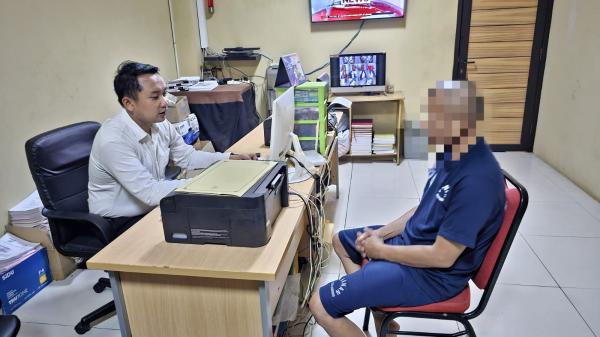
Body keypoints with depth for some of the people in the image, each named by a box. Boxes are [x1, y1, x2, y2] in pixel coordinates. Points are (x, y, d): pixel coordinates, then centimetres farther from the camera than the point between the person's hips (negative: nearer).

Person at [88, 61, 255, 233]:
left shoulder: (161, 125, -5)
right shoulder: (113, 140, -27)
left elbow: (188, 157, 8)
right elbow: (151, 192, -28)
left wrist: (232, 158, -3)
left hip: (153, 208, 7)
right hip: (121, 224, -7)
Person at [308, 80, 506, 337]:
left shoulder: (476, 181, -31)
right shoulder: (451, 152, 0)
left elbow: (442, 256, -27)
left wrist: (381, 250, -15)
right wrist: (381, 233, 0)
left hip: (433, 274, -9)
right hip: (413, 241, 10)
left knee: (320, 304, -12)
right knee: (341, 240, 24)